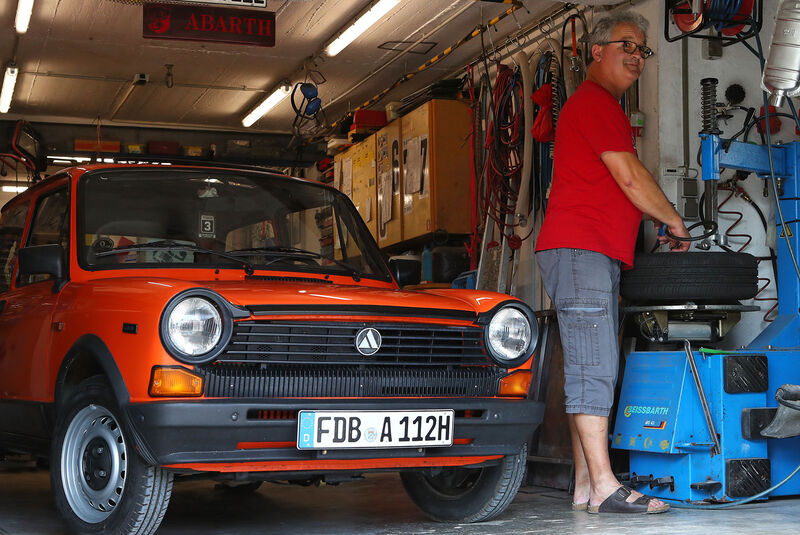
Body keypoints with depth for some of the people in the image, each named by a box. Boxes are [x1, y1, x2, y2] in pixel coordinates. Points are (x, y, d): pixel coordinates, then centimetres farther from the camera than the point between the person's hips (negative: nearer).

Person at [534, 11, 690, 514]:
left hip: (598, 256, 11)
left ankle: (586, 485, 7)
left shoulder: (605, 107, 28)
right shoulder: (594, 101, -6)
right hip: (578, 250, -11)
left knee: (596, 371, 6)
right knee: (593, 368, -14)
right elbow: (631, 178, -11)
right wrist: (675, 221, 2)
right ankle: (603, 486, -15)